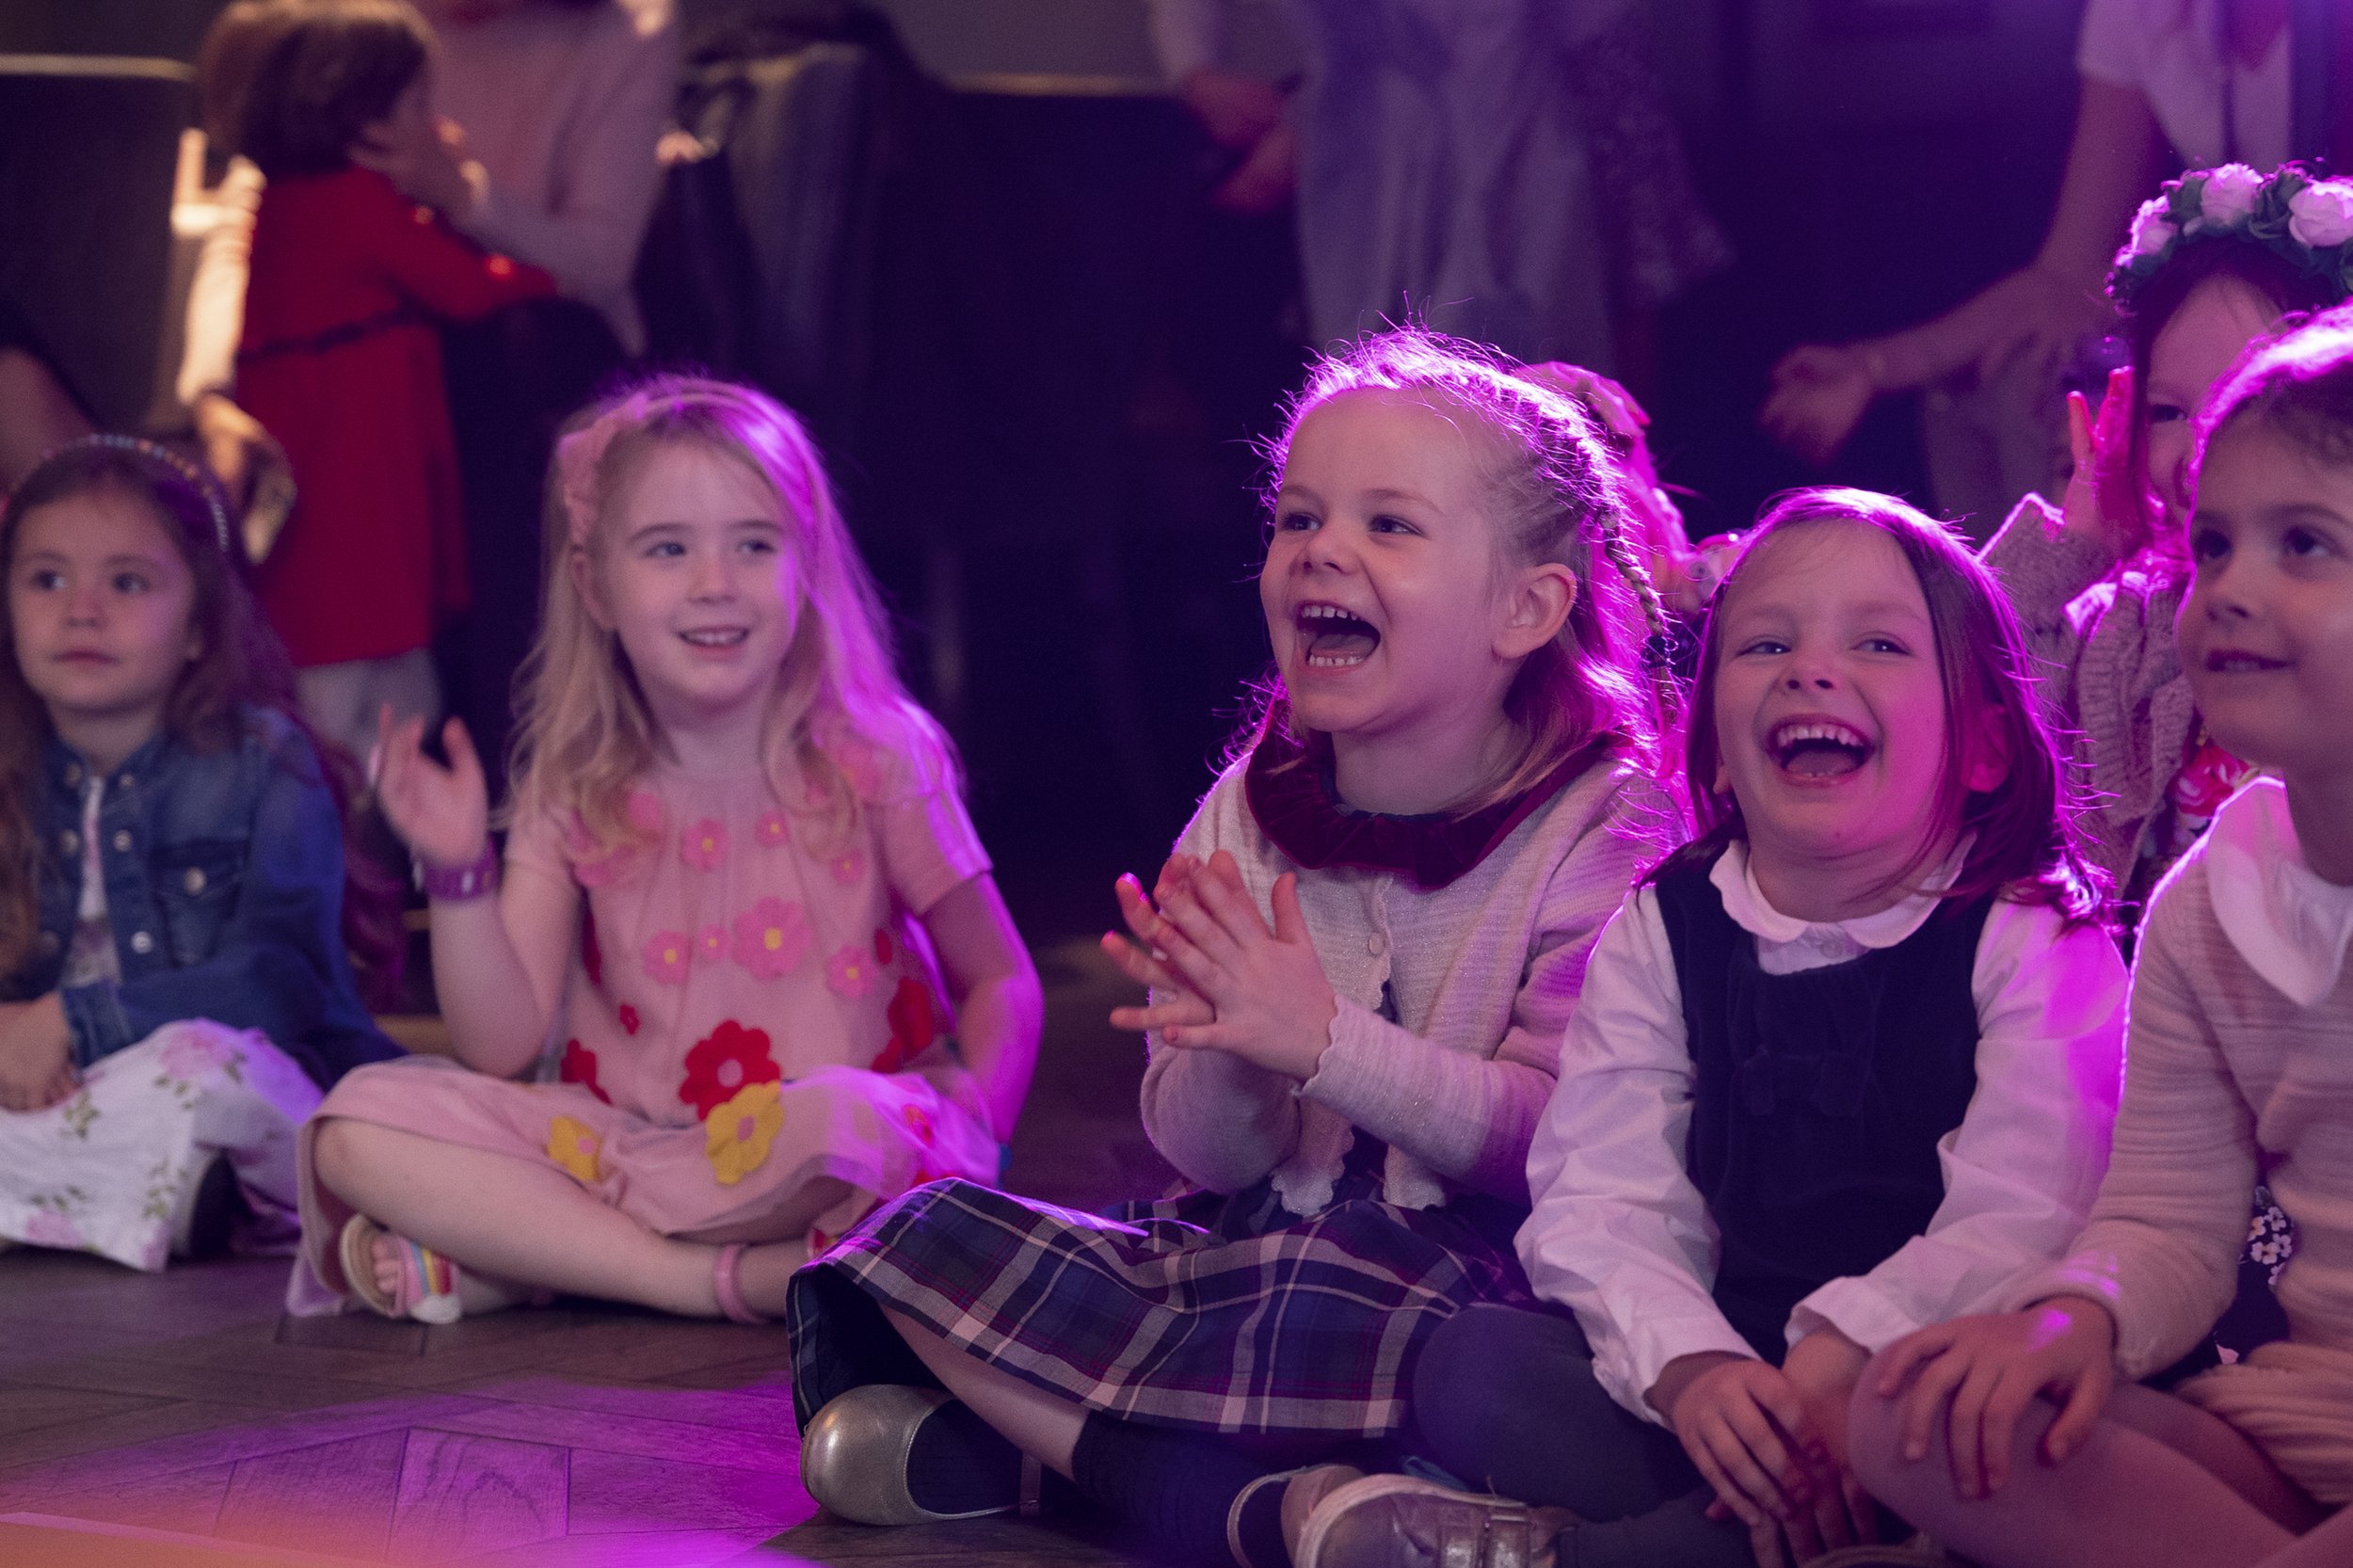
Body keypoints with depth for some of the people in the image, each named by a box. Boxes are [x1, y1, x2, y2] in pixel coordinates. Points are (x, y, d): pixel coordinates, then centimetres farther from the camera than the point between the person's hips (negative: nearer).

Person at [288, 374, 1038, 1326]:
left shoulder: (874, 763, -3)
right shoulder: (574, 790, 2)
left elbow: (999, 983, 2)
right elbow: (503, 1046, -3)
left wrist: (970, 1129, -17)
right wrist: (458, 871, -17)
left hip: (800, 1165, -3)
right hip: (618, 1135, 3)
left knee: (845, 1122, -38)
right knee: (363, 1126, -17)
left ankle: (482, 1260, -21)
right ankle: (732, 1279, -23)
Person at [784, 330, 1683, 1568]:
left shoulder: (1608, 826, -7)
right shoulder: (1248, 816, 6)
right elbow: (1213, 1157, 5)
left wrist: (1324, 1038, -25)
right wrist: (1223, 1055, -20)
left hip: (1482, 1266, -6)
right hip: (1253, 1247, 7)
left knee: (1314, 1295, -40)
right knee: (924, 1234, -8)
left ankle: (1035, 1439, -18)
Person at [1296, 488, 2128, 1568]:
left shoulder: (2033, 939, -5)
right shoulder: (1661, 934, 7)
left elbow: (2015, 1220, -17)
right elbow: (1601, 1203, -3)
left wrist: (1837, 1370, -33)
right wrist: (1690, 1368, -25)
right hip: (1737, 1376, 3)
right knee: (1471, 1365, -15)